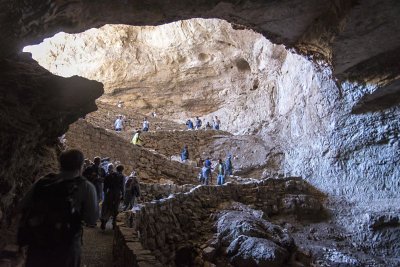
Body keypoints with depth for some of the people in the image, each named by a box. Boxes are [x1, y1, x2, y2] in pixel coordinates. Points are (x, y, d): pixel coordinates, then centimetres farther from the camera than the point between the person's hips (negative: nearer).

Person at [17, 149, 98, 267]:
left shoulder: (42, 182, -1)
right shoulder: (86, 187, -12)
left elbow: (23, 206, 9)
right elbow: (92, 219, -9)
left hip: (36, 245, 3)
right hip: (65, 248, -3)